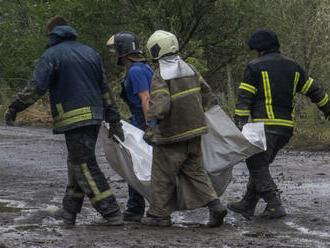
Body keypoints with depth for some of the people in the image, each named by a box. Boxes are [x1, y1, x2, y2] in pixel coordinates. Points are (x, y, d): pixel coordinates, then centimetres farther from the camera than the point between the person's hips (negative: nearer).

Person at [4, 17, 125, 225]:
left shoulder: (52, 55, -4)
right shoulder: (90, 53, 17)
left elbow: (36, 87, -13)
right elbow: (105, 89, 17)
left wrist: (15, 108, -5)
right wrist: (114, 121, 20)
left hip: (74, 119, -7)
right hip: (95, 115, 7)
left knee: (84, 165, -6)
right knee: (77, 163, 16)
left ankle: (112, 213, -12)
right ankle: (69, 210, 20)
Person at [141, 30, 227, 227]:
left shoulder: (160, 76, -17)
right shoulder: (189, 69, 6)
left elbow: (159, 105, -28)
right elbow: (205, 91, 19)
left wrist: (151, 127, -28)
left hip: (171, 134, -7)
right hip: (194, 130, 7)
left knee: (163, 174, 6)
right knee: (194, 170, 14)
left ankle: (160, 214, 12)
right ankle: (215, 205, 0)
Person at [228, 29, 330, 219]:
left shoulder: (255, 68, -2)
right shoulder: (293, 67, 15)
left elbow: (244, 98, -8)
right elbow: (314, 90, 21)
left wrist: (240, 124, -10)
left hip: (266, 125, -7)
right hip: (287, 126, 7)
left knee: (257, 166, -2)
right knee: (260, 165, 16)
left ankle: (275, 206, -13)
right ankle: (247, 205, 18)